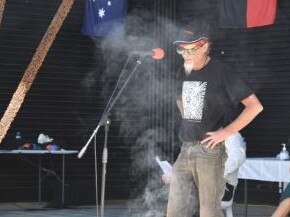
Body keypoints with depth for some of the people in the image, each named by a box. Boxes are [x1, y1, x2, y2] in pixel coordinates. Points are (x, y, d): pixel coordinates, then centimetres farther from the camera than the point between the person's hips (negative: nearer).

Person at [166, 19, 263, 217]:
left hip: (209, 150, -7)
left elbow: (255, 106, -12)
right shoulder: (184, 72, 11)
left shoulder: (221, 72, -9)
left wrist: (226, 132, -14)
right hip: (185, 150, 7)